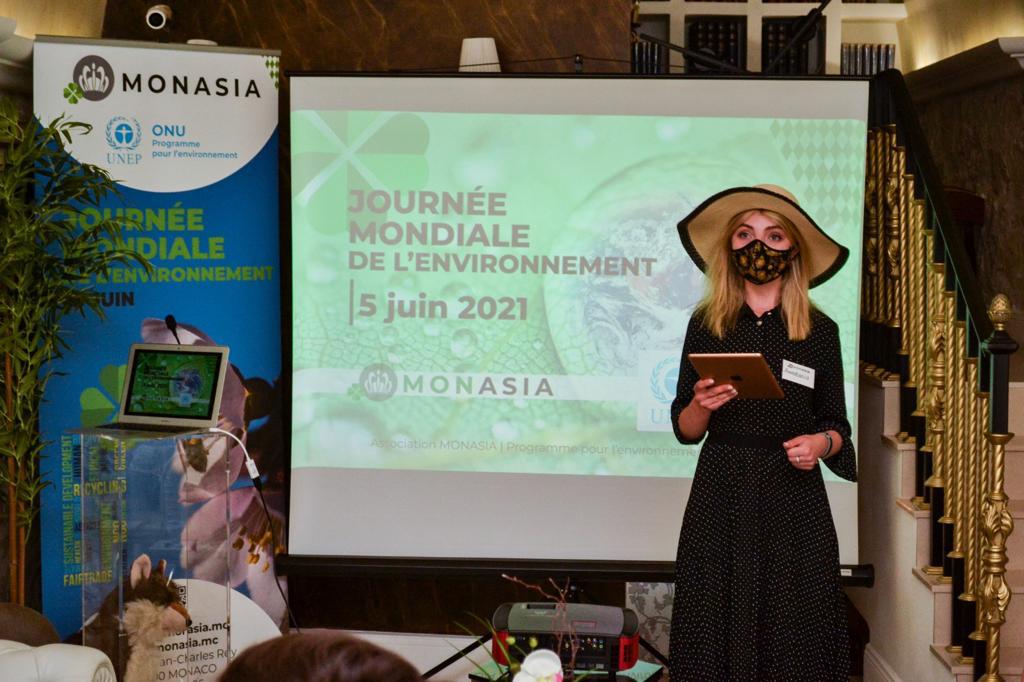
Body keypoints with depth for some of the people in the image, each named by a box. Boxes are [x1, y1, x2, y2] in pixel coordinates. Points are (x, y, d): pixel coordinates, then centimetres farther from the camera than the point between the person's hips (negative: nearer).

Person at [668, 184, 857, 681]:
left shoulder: (819, 331, 3)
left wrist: (822, 442, -13)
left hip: (794, 499, 0)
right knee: (716, 631, 1)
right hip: (720, 496, 0)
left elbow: (836, 424, 8)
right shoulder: (706, 325, 3)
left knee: (794, 636, 0)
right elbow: (684, 431, 6)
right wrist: (701, 404, -14)